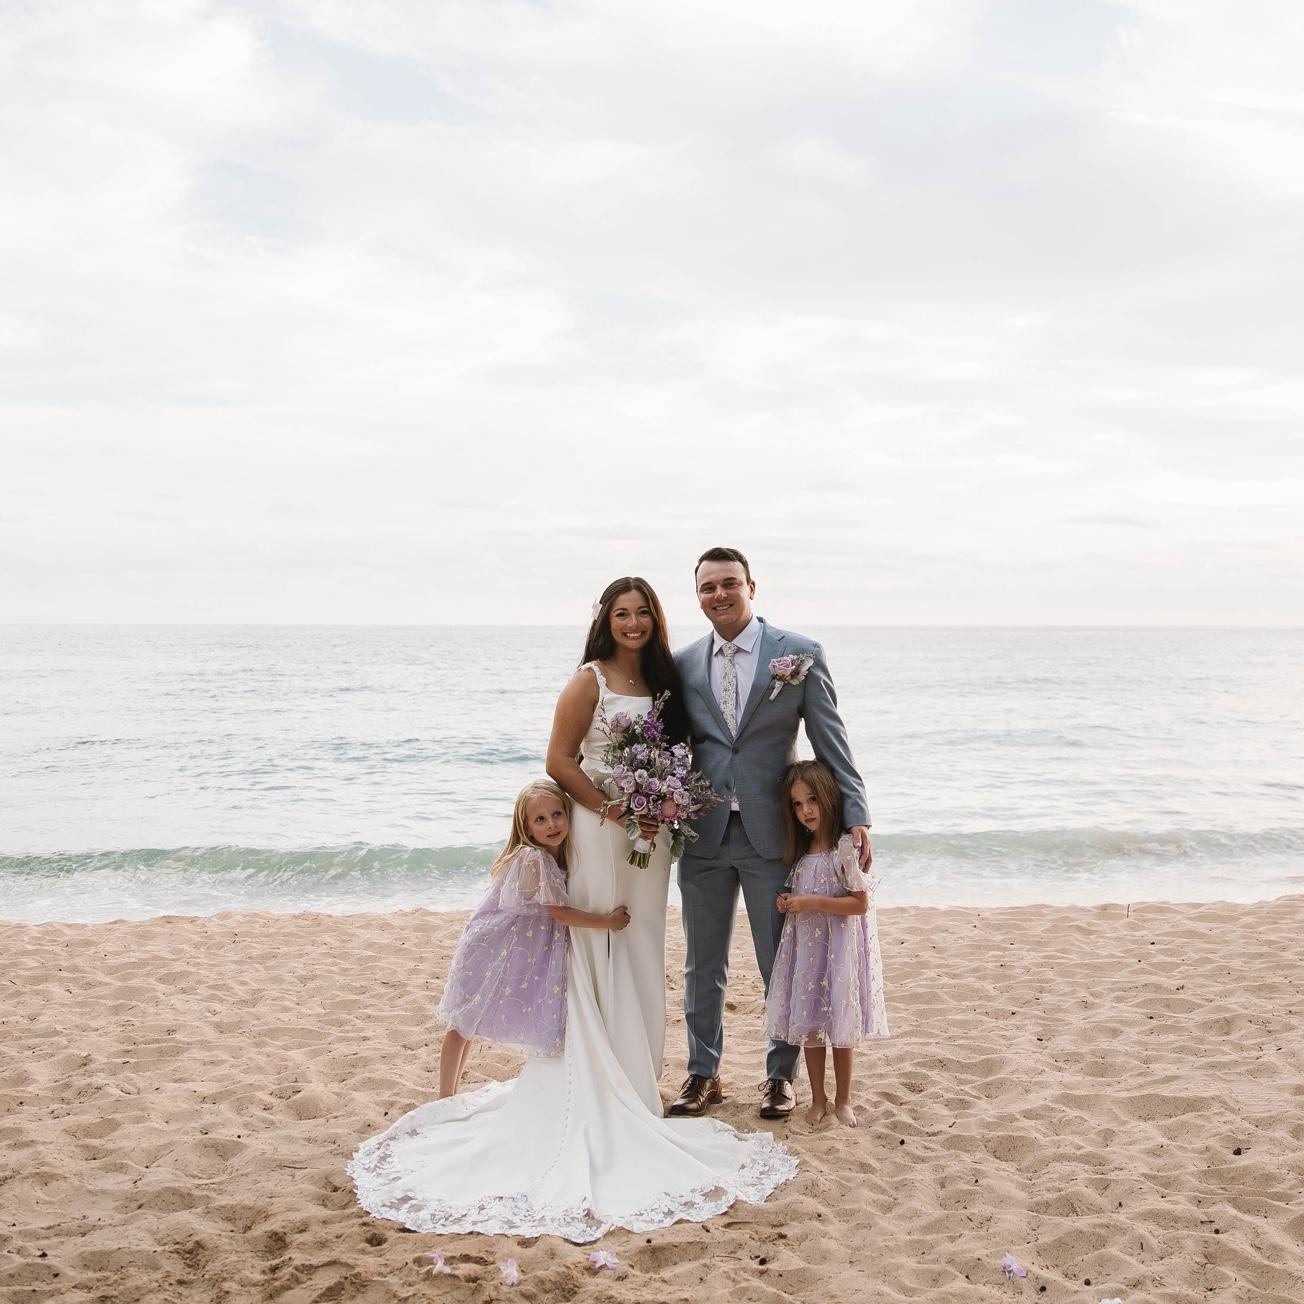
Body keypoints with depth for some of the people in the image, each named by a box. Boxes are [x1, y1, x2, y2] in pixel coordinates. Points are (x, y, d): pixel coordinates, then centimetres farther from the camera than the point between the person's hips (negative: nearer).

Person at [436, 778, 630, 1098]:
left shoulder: (558, 857, 1)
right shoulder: (533, 859, -26)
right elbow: (561, 914, -23)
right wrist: (608, 920, -15)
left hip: (525, 952, 8)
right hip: (490, 950, -8)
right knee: (464, 1025, 5)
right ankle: (445, 1100, 16)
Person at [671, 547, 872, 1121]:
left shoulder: (799, 654, -3)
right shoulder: (684, 663, 6)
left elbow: (831, 741, -3)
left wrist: (856, 815, -9)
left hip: (772, 834, -3)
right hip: (703, 835, 3)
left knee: (782, 965, 9)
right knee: (702, 966, 13)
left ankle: (781, 1074, 28)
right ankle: (703, 1074, 29)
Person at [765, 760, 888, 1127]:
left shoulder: (845, 846, -15)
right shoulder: (801, 850, 7)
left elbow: (860, 904, -16)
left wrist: (813, 903, -20)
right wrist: (788, 903, 0)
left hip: (839, 946, -6)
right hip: (805, 945, 6)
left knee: (840, 1027, 5)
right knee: (809, 1025, 10)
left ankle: (842, 1100, 21)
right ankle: (818, 1099, 24)